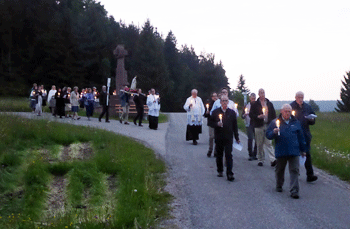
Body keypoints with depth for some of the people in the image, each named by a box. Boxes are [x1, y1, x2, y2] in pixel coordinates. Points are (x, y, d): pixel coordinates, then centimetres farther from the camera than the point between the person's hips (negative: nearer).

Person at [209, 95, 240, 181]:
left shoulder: (232, 112, 5)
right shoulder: (215, 112, 4)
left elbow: (235, 126, 8)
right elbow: (210, 122, 6)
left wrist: (237, 138, 7)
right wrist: (217, 124, -15)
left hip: (229, 138, -1)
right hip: (218, 138, 1)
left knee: (229, 155, -7)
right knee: (219, 155, 11)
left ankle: (229, 173, -7)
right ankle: (220, 170, 27)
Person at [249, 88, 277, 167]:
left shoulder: (269, 104, 12)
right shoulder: (255, 104, 4)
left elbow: (273, 114, 15)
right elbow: (251, 114, 2)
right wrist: (258, 116, -14)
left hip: (268, 126, 1)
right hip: (259, 126, 0)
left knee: (269, 143, -9)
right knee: (259, 144, 4)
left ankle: (273, 159, -15)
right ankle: (260, 160, 13)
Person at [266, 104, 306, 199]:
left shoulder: (296, 123, 10)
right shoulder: (275, 122, 3)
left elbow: (300, 137, 16)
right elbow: (268, 135, 3)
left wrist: (302, 150, 17)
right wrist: (274, 132, -18)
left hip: (294, 151, 1)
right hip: (280, 151, 0)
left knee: (294, 170, -6)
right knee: (279, 170, 14)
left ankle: (294, 191, -6)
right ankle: (279, 186, 36)